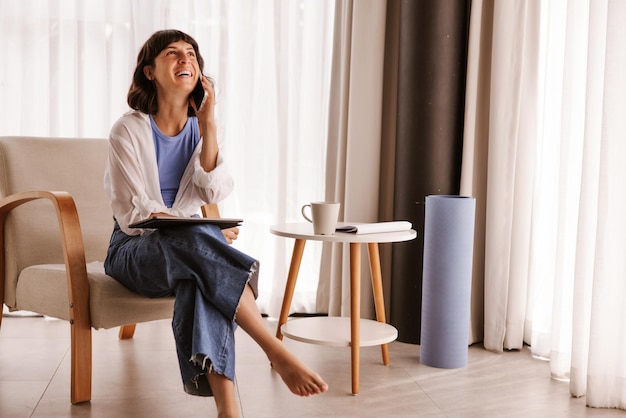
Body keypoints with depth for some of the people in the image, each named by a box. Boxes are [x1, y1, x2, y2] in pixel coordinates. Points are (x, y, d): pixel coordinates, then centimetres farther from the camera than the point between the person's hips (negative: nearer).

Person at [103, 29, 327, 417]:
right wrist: (207, 232, -27)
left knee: (201, 279, -36)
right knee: (198, 239, -37)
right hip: (134, 251, -3)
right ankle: (279, 354, -40)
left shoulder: (201, 128, 8)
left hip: (188, 252, 3)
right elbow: (133, 214, -13)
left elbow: (215, 192, -8)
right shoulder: (129, 130, -6)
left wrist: (208, 124, -13)